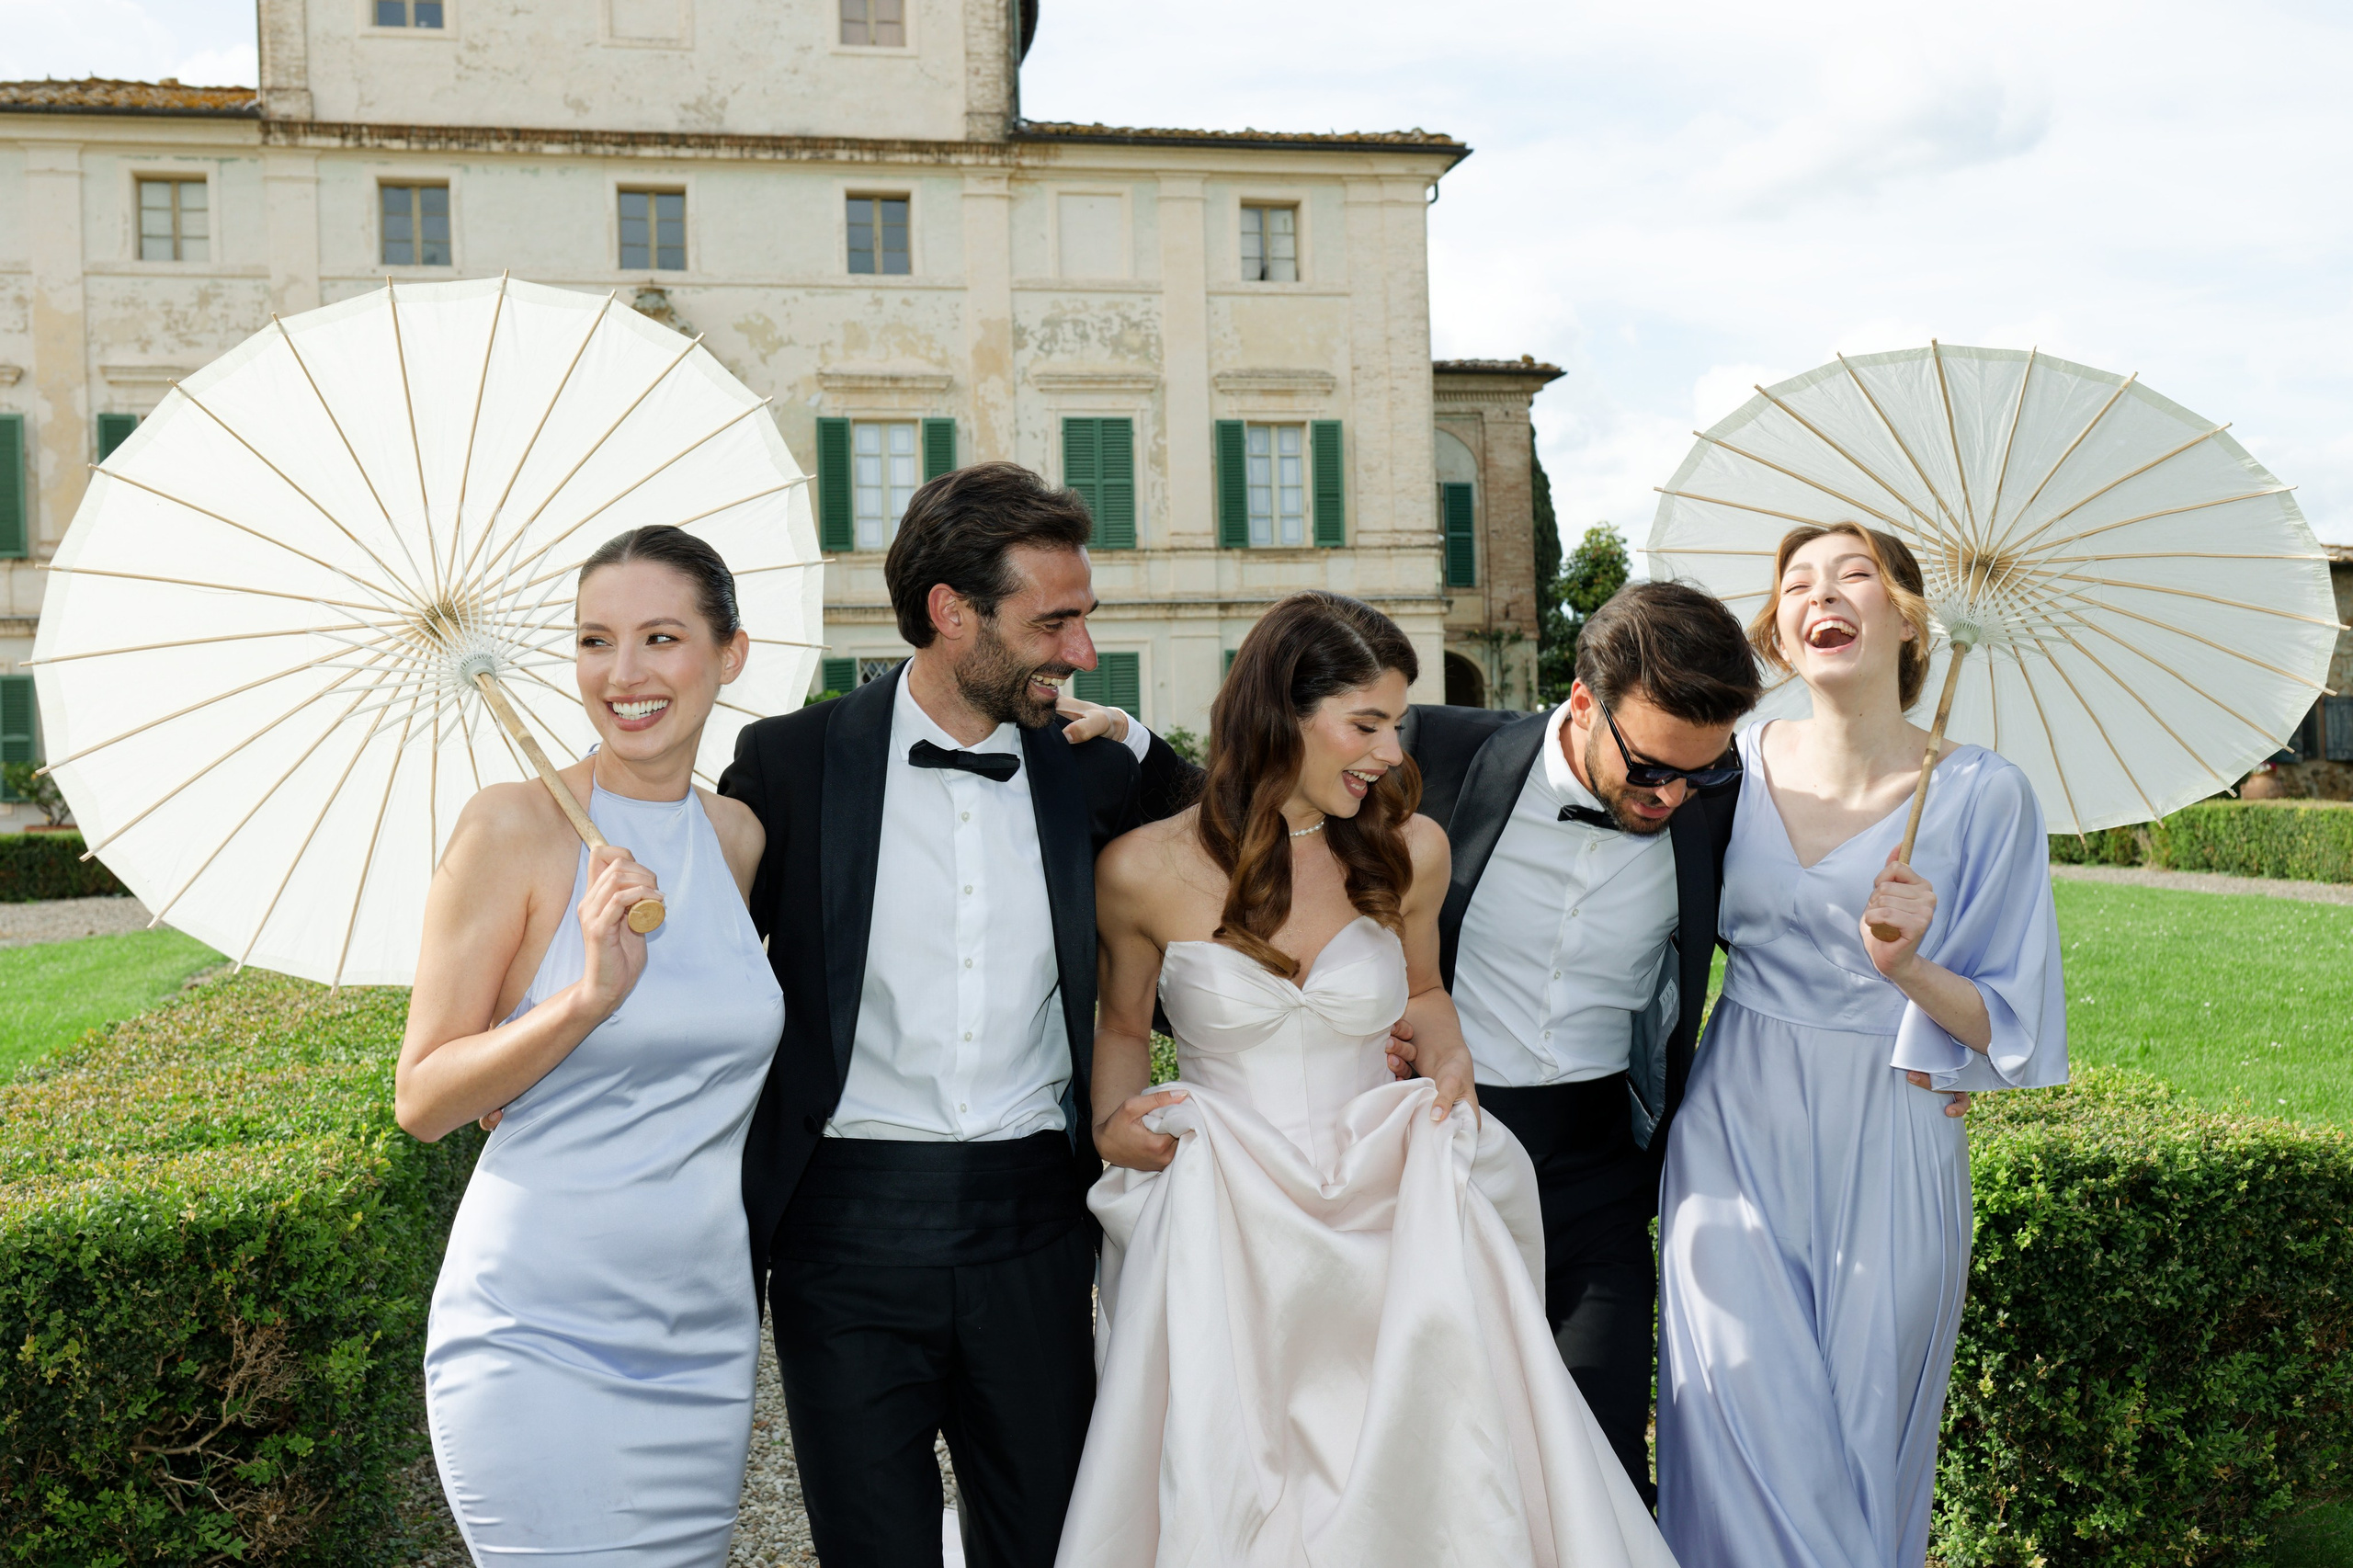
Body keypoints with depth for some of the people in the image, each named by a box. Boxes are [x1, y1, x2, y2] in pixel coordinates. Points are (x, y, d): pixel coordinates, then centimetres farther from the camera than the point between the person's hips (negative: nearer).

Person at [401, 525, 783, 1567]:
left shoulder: (740, 837, 5)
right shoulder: (514, 826, -10)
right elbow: (422, 1101, -7)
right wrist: (588, 996, -23)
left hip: (702, 1340, 5)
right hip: (538, 1339, -5)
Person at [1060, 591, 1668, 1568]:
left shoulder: (1411, 852, 1)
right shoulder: (1144, 871, -6)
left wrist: (1449, 1063, 1)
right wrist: (1112, 1129, -6)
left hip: (1385, 1217, 2)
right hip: (1221, 1233, -2)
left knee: (1424, 1468, -4)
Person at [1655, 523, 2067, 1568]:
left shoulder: (1984, 797, -6)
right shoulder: (1739, 764, 1)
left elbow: (2012, 1026, -4)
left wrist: (1907, 969, -22)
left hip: (1887, 1150, -1)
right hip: (1735, 1130, 2)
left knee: (1860, 1436, 9)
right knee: (1746, 1443, 0)